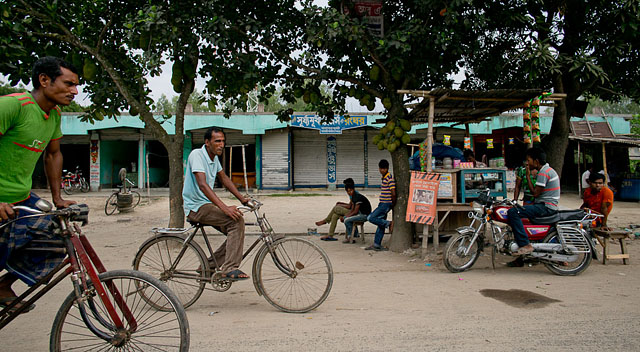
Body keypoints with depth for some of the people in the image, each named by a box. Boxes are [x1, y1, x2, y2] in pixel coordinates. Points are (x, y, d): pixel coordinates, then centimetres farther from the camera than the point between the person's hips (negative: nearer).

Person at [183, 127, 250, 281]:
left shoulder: (214, 157, 9)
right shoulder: (197, 155, -18)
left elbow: (224, 178, 20)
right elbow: (202, 184, -30)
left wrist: (242, 199, 11)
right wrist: (224, 208, -38)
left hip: (207, 205, 9)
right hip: (196, 207, -9)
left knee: (237, 229, 1)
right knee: (237, 220, -25)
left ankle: (210, 265, 11)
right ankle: (229, 269, -23)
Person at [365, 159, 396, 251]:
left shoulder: (390, 178, -16)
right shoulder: (384, 178, 14)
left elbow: (393, 193, -20)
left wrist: (393, 204, -9)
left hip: (386, 204, -9)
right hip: (382, 204, 9)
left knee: (371, 218, -14)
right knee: (380, 225, 11)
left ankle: (388, 223, -4)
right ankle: (377, 245, 16)